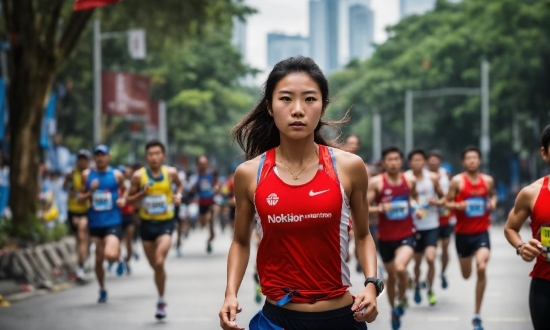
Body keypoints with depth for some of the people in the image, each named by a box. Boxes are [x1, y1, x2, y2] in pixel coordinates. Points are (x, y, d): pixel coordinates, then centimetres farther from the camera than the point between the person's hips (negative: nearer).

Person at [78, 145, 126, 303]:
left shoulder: (116, 175, 0)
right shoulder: (87, 175, 5)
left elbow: (124, 190, 17)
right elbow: (80, 198, 9)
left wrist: (123, 199, -4)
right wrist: (91, 192, -11)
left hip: (113, 222, -3)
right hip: (95, 223, 3)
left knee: (110, 255, -22)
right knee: (99, 259, 9)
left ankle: (118, 253, 15)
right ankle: (102, 290, 30)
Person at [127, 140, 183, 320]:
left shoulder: (171, 172, -4)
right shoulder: (139, 176, -6)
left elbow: (179, 185, 19)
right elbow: (130, 199, 2)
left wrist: (178, 195, -1)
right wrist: (142, 193, -16)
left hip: (165, 223, -2)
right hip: (147, 224, 2)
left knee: (159, 262, -20)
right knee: (155, 266, 12)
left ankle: (161, 300, -6)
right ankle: (161, 300, 32)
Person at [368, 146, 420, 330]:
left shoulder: (409, 181, -1)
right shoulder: (376, 183, -10)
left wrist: (417, 208, 4)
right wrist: (380, 208, -27)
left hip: (407, 234, 0)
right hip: (386, 237, 0)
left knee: (400, 268, -26)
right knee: (391, 275, 14)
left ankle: (402, 300, 1)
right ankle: (394, 311, 37)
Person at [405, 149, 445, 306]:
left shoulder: (432, 178, -2)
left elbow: (443, 198, 9)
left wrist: (437, 202, -13)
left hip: (431, 225, 0)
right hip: (414, 226, 0)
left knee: (430, 258, -15)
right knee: (417, 261, 12)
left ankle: (430, 290, 5)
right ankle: (417, 286, 40)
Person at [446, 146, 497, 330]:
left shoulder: (488, 180, 1)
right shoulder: (457, 181, -6)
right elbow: (447, 202, -1)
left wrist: (493, 202, -1)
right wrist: (458, 206, -22)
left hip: (481, 232, 0)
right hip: (463, 232, 0)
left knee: (481, 268, -23)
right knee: (466, 275, 13)